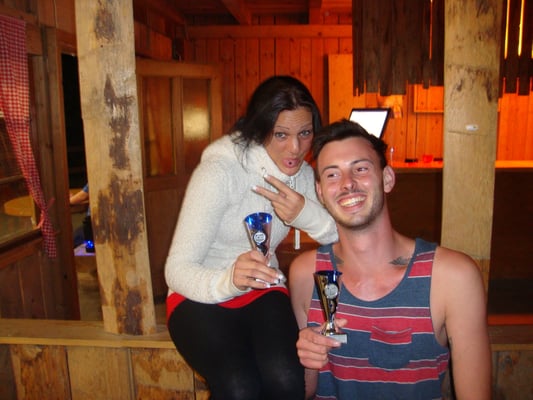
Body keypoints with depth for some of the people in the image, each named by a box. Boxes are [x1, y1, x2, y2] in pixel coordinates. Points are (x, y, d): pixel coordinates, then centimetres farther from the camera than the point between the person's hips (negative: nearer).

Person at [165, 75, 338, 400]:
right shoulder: (219, 170, -19)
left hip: (263, 292, 4)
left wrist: (308, 214, -26)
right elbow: (177, 269, -22)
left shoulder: (303, 174, -1)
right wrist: (227, 280, -44)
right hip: (201, 296, -3)